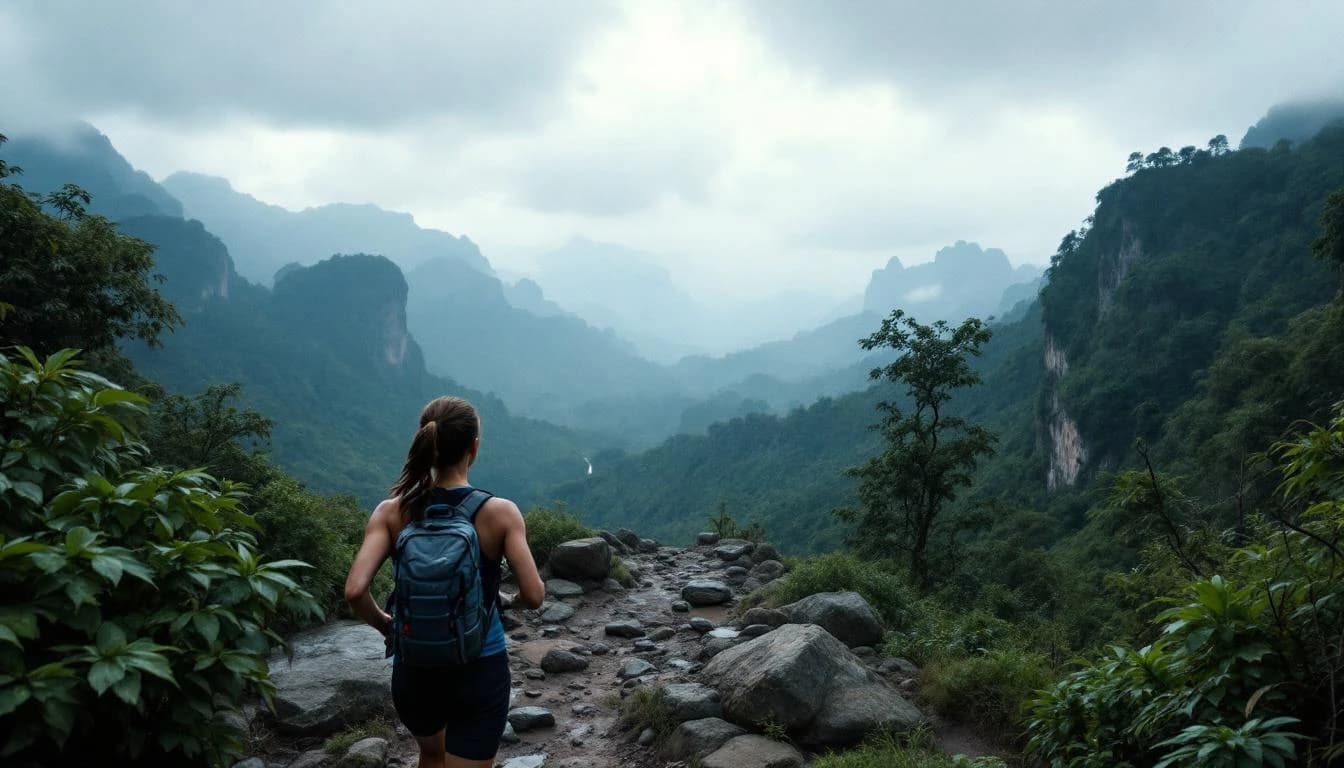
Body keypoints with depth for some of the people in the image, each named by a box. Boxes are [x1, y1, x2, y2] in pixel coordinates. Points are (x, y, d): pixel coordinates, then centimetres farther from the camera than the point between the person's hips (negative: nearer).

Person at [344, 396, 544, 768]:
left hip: (414, 670, 3)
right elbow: (533, 595, -16)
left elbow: (354, 591, -18)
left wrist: (384, 624, 1)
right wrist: (510, 599, 7)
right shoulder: (500, 512, -14)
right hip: (480, 670, -3)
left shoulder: (392, 512, -9)